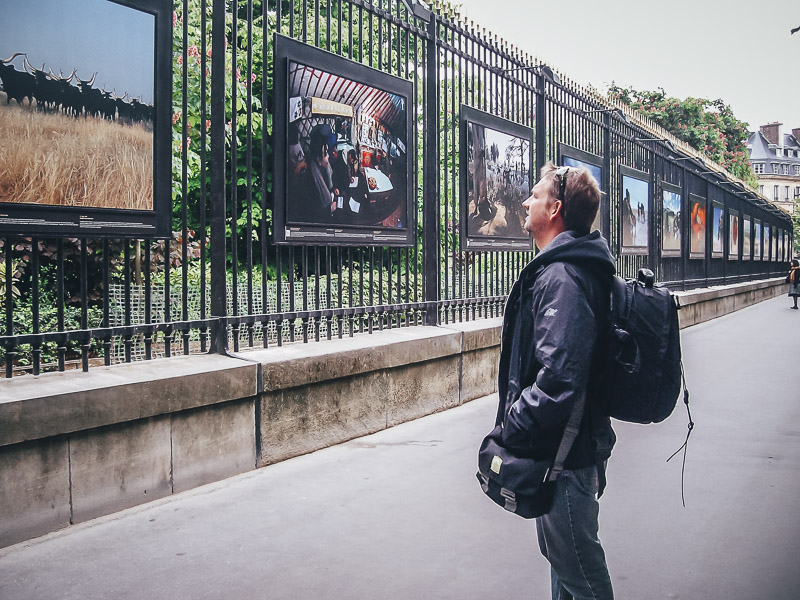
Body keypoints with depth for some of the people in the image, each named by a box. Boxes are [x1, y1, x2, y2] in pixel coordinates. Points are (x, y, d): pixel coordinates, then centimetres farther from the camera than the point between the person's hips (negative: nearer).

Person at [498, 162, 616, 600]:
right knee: (562, 552, 25)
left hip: (563, 452, -11)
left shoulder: (562, 277, -23)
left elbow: (558, 376, -32)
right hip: (571, 444, 11)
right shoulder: (577, 268, 12)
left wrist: (513, 429, -22)